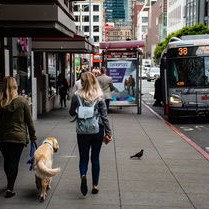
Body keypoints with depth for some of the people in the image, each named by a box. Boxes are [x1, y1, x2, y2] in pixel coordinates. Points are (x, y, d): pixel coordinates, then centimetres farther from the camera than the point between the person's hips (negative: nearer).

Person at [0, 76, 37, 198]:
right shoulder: (22, 101, -8)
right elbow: (29, 120, -4)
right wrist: (32, 136, 6)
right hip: (18, 137, -2)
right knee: (14, 162, 3)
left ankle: (10, 185, 32)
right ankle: (10, 188, -2)